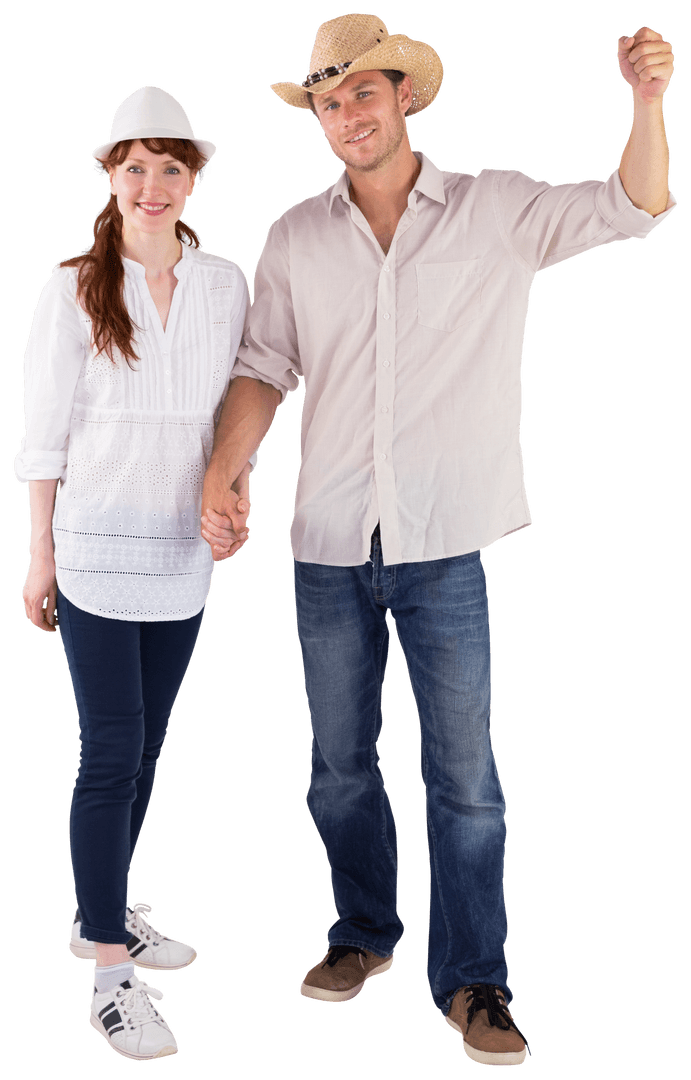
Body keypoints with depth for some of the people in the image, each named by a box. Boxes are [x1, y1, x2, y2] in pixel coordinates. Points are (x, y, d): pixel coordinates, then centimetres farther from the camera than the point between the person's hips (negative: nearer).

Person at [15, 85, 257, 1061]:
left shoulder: (226, 284, 4)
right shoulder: (75, 291, -5)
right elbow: (45, 432, -3)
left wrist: (237, 489, -2)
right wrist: (39, 556, -2)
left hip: (184, 552, 4)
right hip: (97, 549, -4)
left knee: (143, 750, 14)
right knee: (111, 755, -3)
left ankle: (104, 916, 33)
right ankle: (112, 978, 6)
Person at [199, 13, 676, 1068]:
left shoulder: (495, 208, 1)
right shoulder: (295, 237, 7)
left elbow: (632, 206, -4)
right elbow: (265, 367, 9)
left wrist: (649, 99, -21)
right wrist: (221, 472, -3)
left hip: (443, 544, -3)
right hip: (329, 545, 3)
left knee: (465, 773, 2)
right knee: (339, 764, 15)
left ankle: (473, 981, 17)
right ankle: (365, 933, 36)